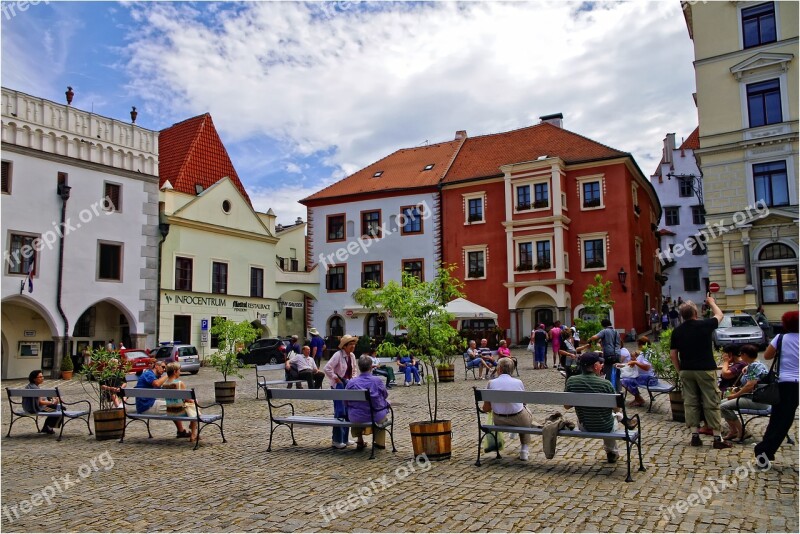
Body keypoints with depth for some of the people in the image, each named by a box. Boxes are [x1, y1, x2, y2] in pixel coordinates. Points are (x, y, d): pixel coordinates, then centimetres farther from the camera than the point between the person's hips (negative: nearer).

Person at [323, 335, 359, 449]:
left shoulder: (352, 356, 7)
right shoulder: (338, 355, -16)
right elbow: (327, 369, -23)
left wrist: (353, 379, 7)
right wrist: (336, 379, -18)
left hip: (349, 385, 8)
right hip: (339, 386, -8)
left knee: (348, 412, 12)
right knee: (340, 412, -7)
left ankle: (344, 439, 23)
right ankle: (336, 440, 4)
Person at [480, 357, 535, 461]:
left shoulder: (491, 383, -7)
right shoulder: (518, 382, -6)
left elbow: (486, 408, -2)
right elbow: (523, 403, 11)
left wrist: (481, 408, 22)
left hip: (499, 421, 1)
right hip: (519, 420, -1)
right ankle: (524, 451, 28)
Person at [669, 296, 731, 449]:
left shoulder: (677, 331, 1)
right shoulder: (704, 325, -8)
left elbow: (673, 355, 3)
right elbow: (719, 315, 14)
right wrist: (711, 302, 30)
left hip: (686, 371, 3)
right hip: (705, 370, -3)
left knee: (691, 403, 8)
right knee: (711, 404, 2)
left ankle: (695, 436, 10)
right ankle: (717, 438, 5)